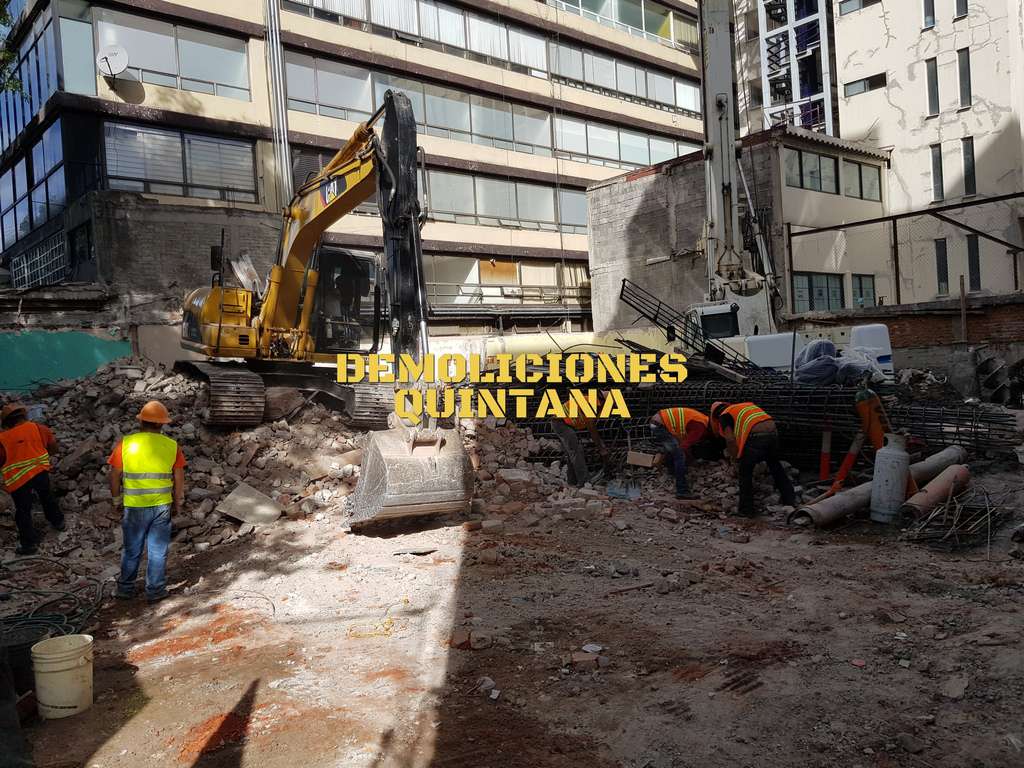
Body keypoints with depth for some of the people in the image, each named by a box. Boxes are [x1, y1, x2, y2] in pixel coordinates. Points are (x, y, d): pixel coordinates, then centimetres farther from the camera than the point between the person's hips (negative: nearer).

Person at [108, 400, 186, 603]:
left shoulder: (125, 443, -9)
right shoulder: (171, 446, -6)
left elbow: (114, 475, -3)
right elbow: (179, 479, 0)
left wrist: (116, 499, 12)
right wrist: (177, 502, 14)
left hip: (134, 507, 0)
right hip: (162, 506, 0)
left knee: (132, 550, 17)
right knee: (158, 551, 12)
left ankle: (126, 589, 30)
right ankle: (155, 591, 21)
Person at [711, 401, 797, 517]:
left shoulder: (724, 416, 12)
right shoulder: (747, 405, 32)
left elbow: (730, 439, 0)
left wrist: (736, 457, 14)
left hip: (756, 436, -6)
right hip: (773, 431, 6)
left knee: (745, 472, 10)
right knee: (775, 466, 25)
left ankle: (746, 510, 15)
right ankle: (790, 500, 33)